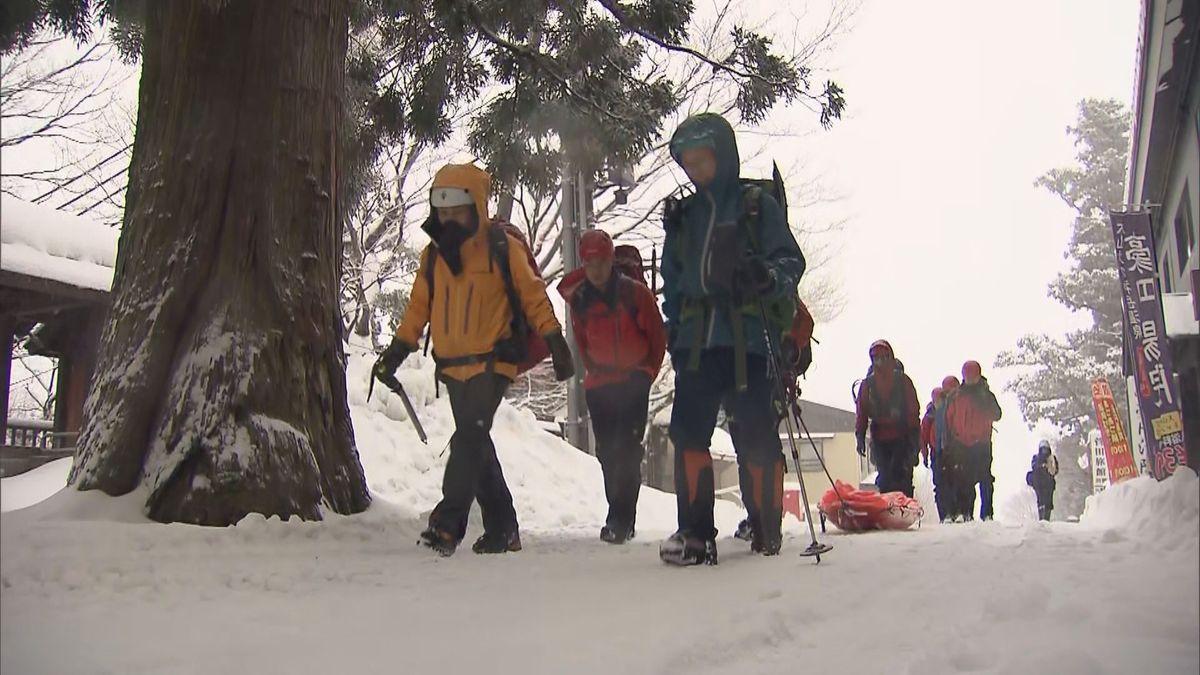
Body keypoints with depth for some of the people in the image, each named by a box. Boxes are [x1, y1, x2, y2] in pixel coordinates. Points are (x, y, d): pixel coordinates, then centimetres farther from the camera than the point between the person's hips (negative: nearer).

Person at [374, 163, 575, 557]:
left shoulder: (502, 247, -4)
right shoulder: (433, 254, 10)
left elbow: (533, 296, 0)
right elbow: (419, 305, 16)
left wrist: (555, 341, -2)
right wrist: (398, 348, 11)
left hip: (492, 362, -6)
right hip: (452, 367, 6)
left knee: (469, 438, -18)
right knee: (476, 445, 9)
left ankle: (448, 523, -19)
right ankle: (502, 527, 18)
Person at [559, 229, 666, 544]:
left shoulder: (635, 292, -7)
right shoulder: (579, 299, 3)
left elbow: (657, 336, 1)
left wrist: (646, 373, 0)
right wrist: (595, 370, 11)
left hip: (634, 383, -3)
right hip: (599, 386, 4)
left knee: (628, 450, -10)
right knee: (607, 452, 6)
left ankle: (620, 519, -9)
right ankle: (621, 517, 18)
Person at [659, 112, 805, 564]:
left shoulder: (757, 205, 5)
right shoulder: (682, 216, 20)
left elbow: (791, 260, -1)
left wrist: (768, 277, -24)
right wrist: (673, 328, 15)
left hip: (748, 341, -4)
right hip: (696, 342, 4)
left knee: (757, 435, 0)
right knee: (688, 431, -7)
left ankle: (767, 529, 15)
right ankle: (695, 532, -4)